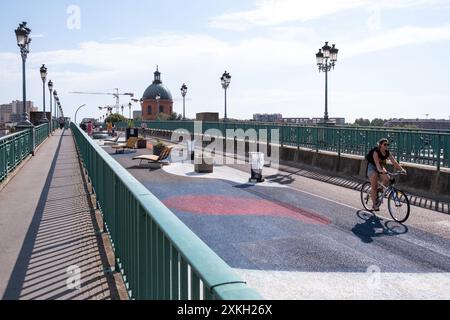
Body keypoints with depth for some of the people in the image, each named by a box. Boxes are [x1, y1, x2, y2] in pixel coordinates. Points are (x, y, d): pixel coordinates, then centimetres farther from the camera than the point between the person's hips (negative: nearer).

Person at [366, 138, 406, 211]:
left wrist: (401, 169, -30)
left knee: (387, 179, -22)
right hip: (372, 167, -5)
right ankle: (374, 205, -5)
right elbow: (377, 163, -39)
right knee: (374, 186, -11)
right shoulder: (376, 152, -25)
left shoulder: (388, 153, -9)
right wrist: (380, 170, -56)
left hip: (381, 167, 5)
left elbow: (394, 162, -16)